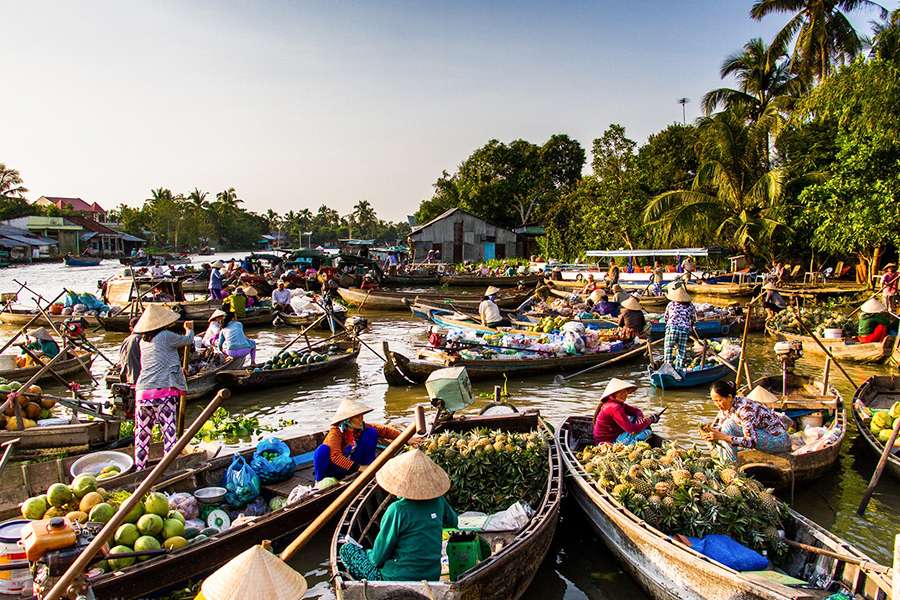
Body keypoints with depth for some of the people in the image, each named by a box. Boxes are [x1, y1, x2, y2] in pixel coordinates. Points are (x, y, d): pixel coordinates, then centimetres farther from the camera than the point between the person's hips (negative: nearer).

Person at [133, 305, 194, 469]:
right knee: (169, 431, -1)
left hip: (142, 392, 6)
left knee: (142, 433, 13)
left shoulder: (143, 341, 14)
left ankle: (139, 469, 19)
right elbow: (188, 340, 12)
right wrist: (189, 329, 31)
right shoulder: (166, 336, -2)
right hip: (164, 391, -6)